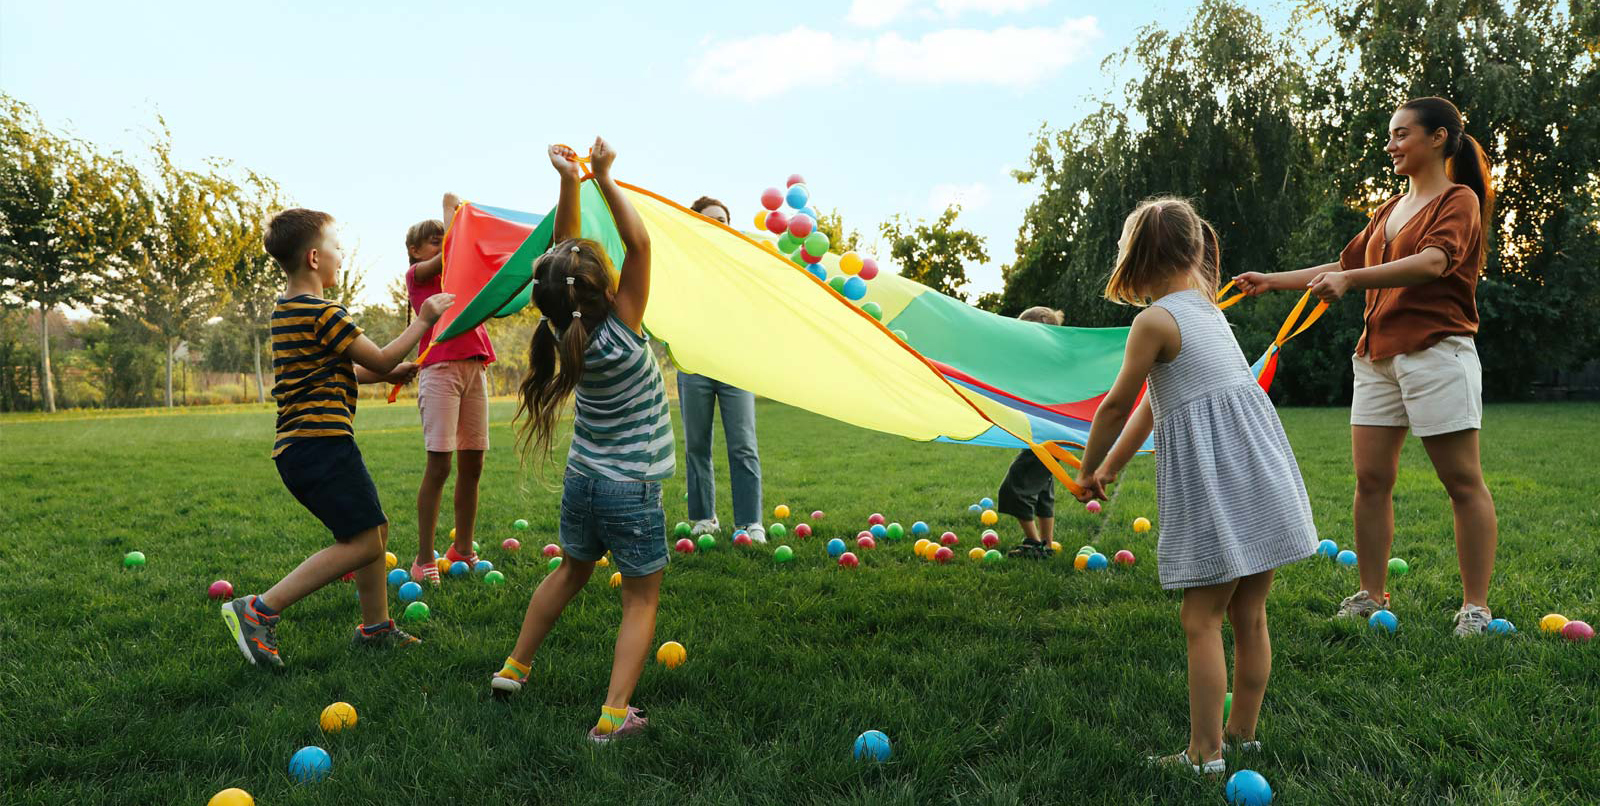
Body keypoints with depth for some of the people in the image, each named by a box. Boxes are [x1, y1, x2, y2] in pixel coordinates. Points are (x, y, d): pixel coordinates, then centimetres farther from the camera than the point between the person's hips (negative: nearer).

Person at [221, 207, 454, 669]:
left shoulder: (287, 312, 18)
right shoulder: (322, 313, -14)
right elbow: (380, 359, -8)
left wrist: (386, 374, 21)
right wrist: (424, 320, 2)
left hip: (299, 448, 11)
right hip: (322, 443, -11)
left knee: (374, 529, 16)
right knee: (363, 542, -10)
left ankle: (375, 627, 23)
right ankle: (259, 611, -11)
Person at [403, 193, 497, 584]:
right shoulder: (417, 274, 7)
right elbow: (448, 253, -9)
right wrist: (451, 207, 1)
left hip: (475, 368, 6)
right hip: (440, 368, -6)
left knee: (472, 464, 6)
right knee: (438, 464, -9)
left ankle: (462, 550, 16)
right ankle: (424, 559, -4)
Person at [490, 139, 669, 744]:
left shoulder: (566, 331, -6)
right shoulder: (620, 332, -21)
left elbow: (565, 251, 2)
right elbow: (638, 243, -19)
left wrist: (570, 182, -6)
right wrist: (604, 178, -15)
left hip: (582, 480, 6)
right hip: (632, 489, -6)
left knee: (570, 573, 27)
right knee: (641, 598, 7)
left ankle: (515, 667, 37)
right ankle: (614, 715, 0)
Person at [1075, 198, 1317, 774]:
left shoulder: (1154, 319, -9)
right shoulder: (1204, 308, 18)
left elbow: (1115, 406, -2)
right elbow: (1153, 403, 22)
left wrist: (1087, 472, 13)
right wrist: (1111, 468, 26)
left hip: (1214, 481, -9)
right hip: (1258, 471, 9)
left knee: (1200, 619, -1)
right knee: (1247, 616, 15)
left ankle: (1205, 754, 5)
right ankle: (1243, 732, 28)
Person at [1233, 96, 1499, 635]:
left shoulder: (1459, 200, -2)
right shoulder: (1389, 210, 22)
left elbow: (1433, 262, -20)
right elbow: (1345, 265, 26)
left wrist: (1351, 280, -32)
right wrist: (1273, 281, 18)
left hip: (1436, 351, -7)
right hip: (1378, 354, 7)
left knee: (1463, 482, -3)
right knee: (1370, 478, 3)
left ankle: (1475, 606, 2)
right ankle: (1371, 596, 11)